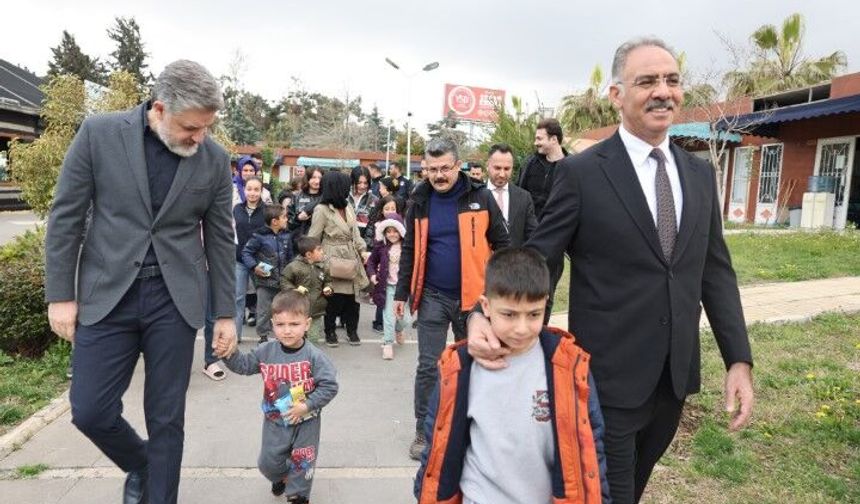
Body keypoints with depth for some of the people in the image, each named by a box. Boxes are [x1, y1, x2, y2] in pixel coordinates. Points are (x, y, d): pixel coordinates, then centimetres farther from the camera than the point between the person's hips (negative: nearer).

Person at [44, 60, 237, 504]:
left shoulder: (215, 160, -1)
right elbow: (65, 217, 0)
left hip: (175, 300, 0)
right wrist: (60, 294, -2)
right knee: (90, 410, 2)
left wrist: (225, 314, 5)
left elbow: (219, 239, 4)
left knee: (166, 418, 6)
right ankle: (141, 465, 32)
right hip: (107, 295, 0)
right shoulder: (98, 133, -5)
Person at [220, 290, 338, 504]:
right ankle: (280, 477, 52)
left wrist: (307, 406, -23)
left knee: (302, 463, 12)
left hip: (305, 422, -3)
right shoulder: (266, 352, -11)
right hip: (275, 421, 3)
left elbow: (329, 386, -19)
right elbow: (243, 365, 1)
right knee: (268, 462, 18)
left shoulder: (314, 356, -22)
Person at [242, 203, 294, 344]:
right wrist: (254, 267, -18)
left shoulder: (286, 235, 5)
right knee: (264, 310, 3)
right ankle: (264, 335, 16)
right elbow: (246, 252, -8)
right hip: (265, 280, -5)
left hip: (282, 280, 5)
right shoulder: (260, 236, -13)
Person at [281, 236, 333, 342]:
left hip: (316, 312, 5)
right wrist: (294, 290, -18)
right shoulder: (294, 266, -12)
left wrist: (328, 288, -1)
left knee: (313, 338, 13)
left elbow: (328, 281, 19)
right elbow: (283, 281, -6)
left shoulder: (322, 267, 5)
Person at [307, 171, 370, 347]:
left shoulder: (348, 207, 9)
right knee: (334, 298, 0)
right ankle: (330, 331, 20)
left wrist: (362, 250, 5)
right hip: (334, 262, -6)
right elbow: (313, 238, -7)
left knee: (352, 296, 8)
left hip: (352, 260, 6)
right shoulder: (322, 210, -10)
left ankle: (352, 330, 24)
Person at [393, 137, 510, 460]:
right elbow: (410, 251, 9)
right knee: (428, 367, 4)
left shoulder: (480, 197, -3)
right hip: (432, 297, 1)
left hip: (473, 297, -1)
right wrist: (402, 293, 5)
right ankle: (423, 430, 20)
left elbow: (501, 244, 1)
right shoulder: (420, 202, 3)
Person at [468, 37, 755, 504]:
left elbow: (715, 270, 8)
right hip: (610, 378, -5)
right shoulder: (581, 172, -11)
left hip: (675, 376, 6)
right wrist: (484, 315, -28)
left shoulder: (700, 174, 6)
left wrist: (738, 358, 3)